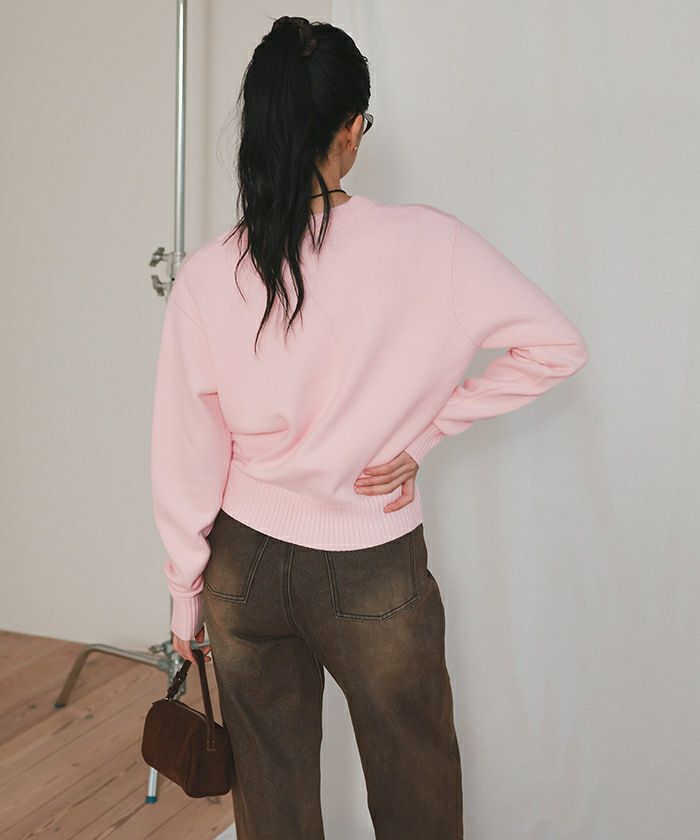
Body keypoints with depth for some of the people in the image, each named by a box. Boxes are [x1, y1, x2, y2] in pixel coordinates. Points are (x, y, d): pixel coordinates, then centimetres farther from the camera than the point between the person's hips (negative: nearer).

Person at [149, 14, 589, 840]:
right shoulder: (427, 244, -17)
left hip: (247, 567, 2)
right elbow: (557, 345, -9)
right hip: (375, 575, -2)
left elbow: (185, 459, -5)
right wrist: (422, 433, -4)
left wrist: (186, 597, 8)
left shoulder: (205, 276, -12)